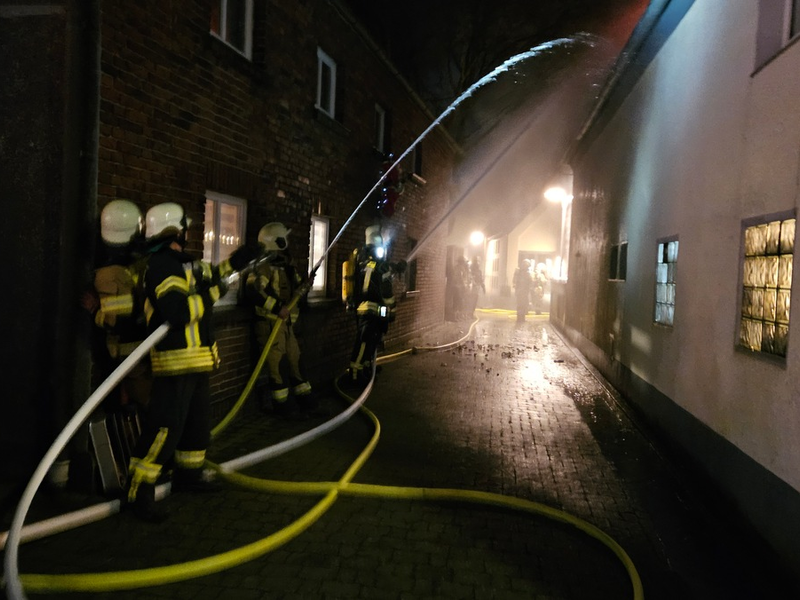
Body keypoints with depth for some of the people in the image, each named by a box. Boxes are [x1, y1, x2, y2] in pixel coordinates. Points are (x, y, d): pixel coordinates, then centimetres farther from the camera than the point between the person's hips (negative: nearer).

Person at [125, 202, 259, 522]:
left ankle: (187, 474, 33)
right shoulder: (162, 267, -19)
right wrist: (212, 294, -19)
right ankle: (140, 491, -1)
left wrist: (232, 263, 26)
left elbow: (204, 277, 33)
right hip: (176, 360, -10)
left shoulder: (182, 262, 12)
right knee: (165, 426, -9)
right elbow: (178, 312, -31)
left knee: (198, 419, 19)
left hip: (196, 360, 10)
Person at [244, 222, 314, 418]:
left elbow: (297, 290, 23)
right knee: (276, 364, -3)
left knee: (295, 360, 13)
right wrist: (277, 307, -27)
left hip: (287, 323, 9)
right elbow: (253, 291, -25)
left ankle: (305, 400, 22)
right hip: (270, 324, -8)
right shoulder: (263, 266, -12)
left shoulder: (287, 266, 15)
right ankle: (281, 404, 8)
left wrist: (305, 286, -1)